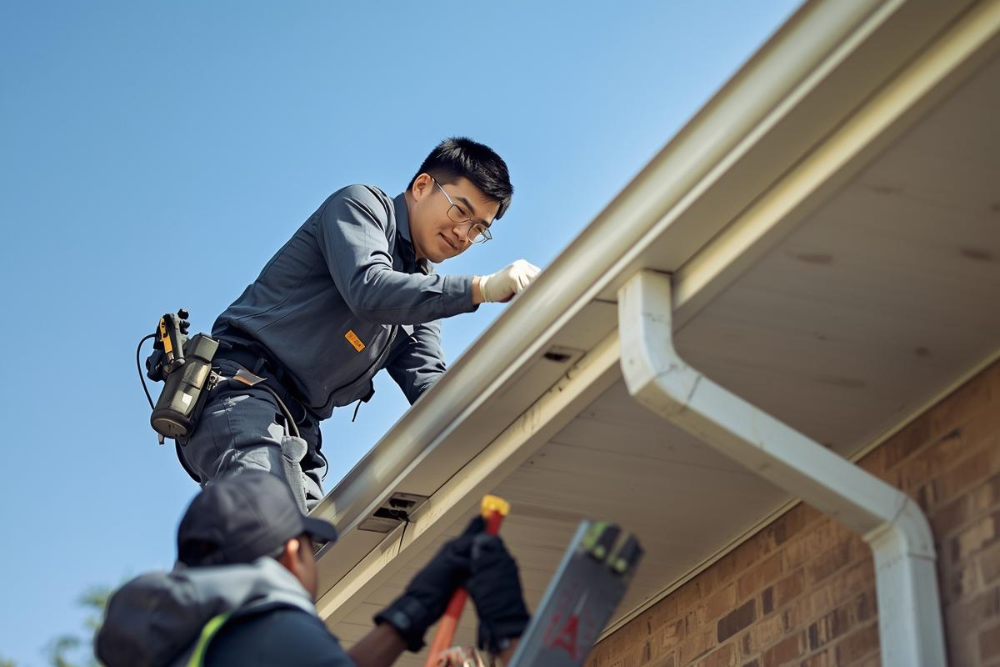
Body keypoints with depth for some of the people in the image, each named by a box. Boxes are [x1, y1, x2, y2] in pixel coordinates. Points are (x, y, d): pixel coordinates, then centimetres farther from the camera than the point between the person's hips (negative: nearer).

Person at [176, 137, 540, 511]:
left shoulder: (424, 293, 24)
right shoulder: (361, 205, 3)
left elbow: (431, 387, 8)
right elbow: (368, 290, -19)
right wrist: (483, 288, -24)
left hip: (298, 430, 9)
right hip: (241, 392, -9)